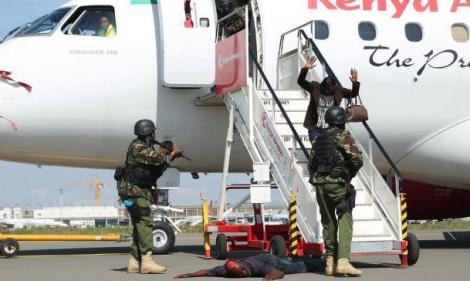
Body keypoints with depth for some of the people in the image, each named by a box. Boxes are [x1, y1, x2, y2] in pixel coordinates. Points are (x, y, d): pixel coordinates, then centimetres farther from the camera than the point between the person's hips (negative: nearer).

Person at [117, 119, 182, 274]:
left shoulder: (146, 148, 18)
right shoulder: (137, 147, -13)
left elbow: (156, 172, 19)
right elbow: (157, 158, -24)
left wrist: (168, 157, 9)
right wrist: (171, 154, -5)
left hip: (141, 191, 10)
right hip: (133, 191, -10)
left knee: (140, 226, 9)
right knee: (145, 222, -16)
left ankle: (134, 262, 10)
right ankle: (147, 261, -22)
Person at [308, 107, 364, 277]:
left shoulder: (319, 138, 17)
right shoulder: (343, 136, -2)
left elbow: (311, 164, 17)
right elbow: (357, 159, -11)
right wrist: (351, 172, 7)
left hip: (319, 183, 6)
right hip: (337, 183, -6)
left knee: (329, 223, 12)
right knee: (345, 222, -8)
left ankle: (330, 263, 10)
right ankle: (343, 262, -22)